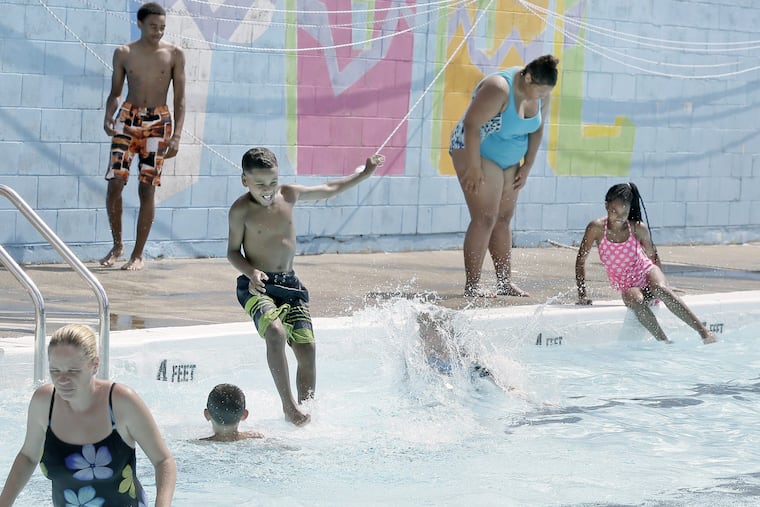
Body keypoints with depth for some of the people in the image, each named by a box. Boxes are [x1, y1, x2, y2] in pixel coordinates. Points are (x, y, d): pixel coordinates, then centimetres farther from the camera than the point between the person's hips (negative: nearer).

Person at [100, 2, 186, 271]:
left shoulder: (174, 54, 0)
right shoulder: (123, 53, 3)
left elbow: (179, 99, 1)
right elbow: (115, 93, 9)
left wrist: (176, 136, -8)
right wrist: (108, 117, -11)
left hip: (158, 123, -1)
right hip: (127, 119, 1)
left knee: (147, 188, -3)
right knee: (115, 183, -9)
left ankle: (138, 255, 6)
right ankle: (117, 245, 10)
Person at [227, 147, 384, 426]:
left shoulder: (289, 195, 4)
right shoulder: (241, 210, -8)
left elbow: (328, 190, 19)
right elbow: (233, 251, 0)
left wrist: (364, 173, 20)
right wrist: (251, 272, -19)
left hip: (290, 284, 5)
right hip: (258, 286, -5)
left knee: (306, 348, -5)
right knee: (275, 332, -31)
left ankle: (306, 411, 8)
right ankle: (288, 405, -25)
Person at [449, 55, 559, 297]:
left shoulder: (541, 93, -3)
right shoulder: (499, 89, -27)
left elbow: (537, 129, 10)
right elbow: (471, 125, -27)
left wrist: (527, 166, 5)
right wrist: (473, 167, -26)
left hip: (508, 160, 8)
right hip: (474, 151, -8)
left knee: (504, 219, 7)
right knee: (485, 218, -14)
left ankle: (505, 282, 11)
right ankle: (472, 284, -12)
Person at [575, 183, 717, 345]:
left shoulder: (638, 229, -7)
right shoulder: (597, 228, -9)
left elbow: (652, 255, 9)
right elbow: (581, 259, -1)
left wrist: (659, 283, 3)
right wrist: (582, 293, -5)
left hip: (646, 271, 0)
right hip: (627, 286, 0)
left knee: (660, 289, -36)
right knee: (636, 301, -37)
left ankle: (703, 331, -40)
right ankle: (664, 342, -36)